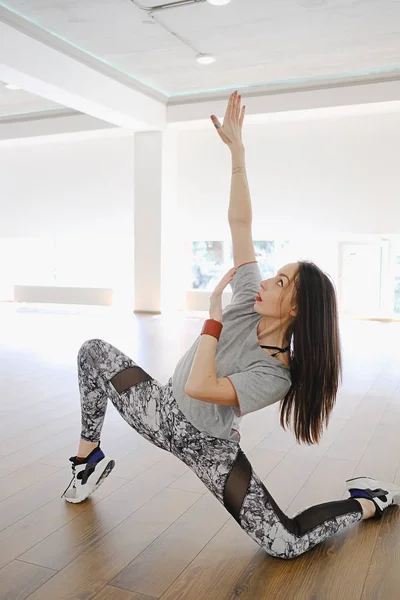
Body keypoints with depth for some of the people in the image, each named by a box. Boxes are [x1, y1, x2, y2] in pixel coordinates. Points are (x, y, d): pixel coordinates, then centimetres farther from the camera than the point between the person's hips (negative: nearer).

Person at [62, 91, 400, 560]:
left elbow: (198, 386, -39)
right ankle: (90, 458, 15)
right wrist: (236, 147, -22)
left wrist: (214, 313, -30)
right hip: (164, 411, 6)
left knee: (285, 543, -20)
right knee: (93, 352, -1)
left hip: (207, 447, -6)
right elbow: (240, 223, -15)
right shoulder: (248, 298, -13)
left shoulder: (276, 376, -28)